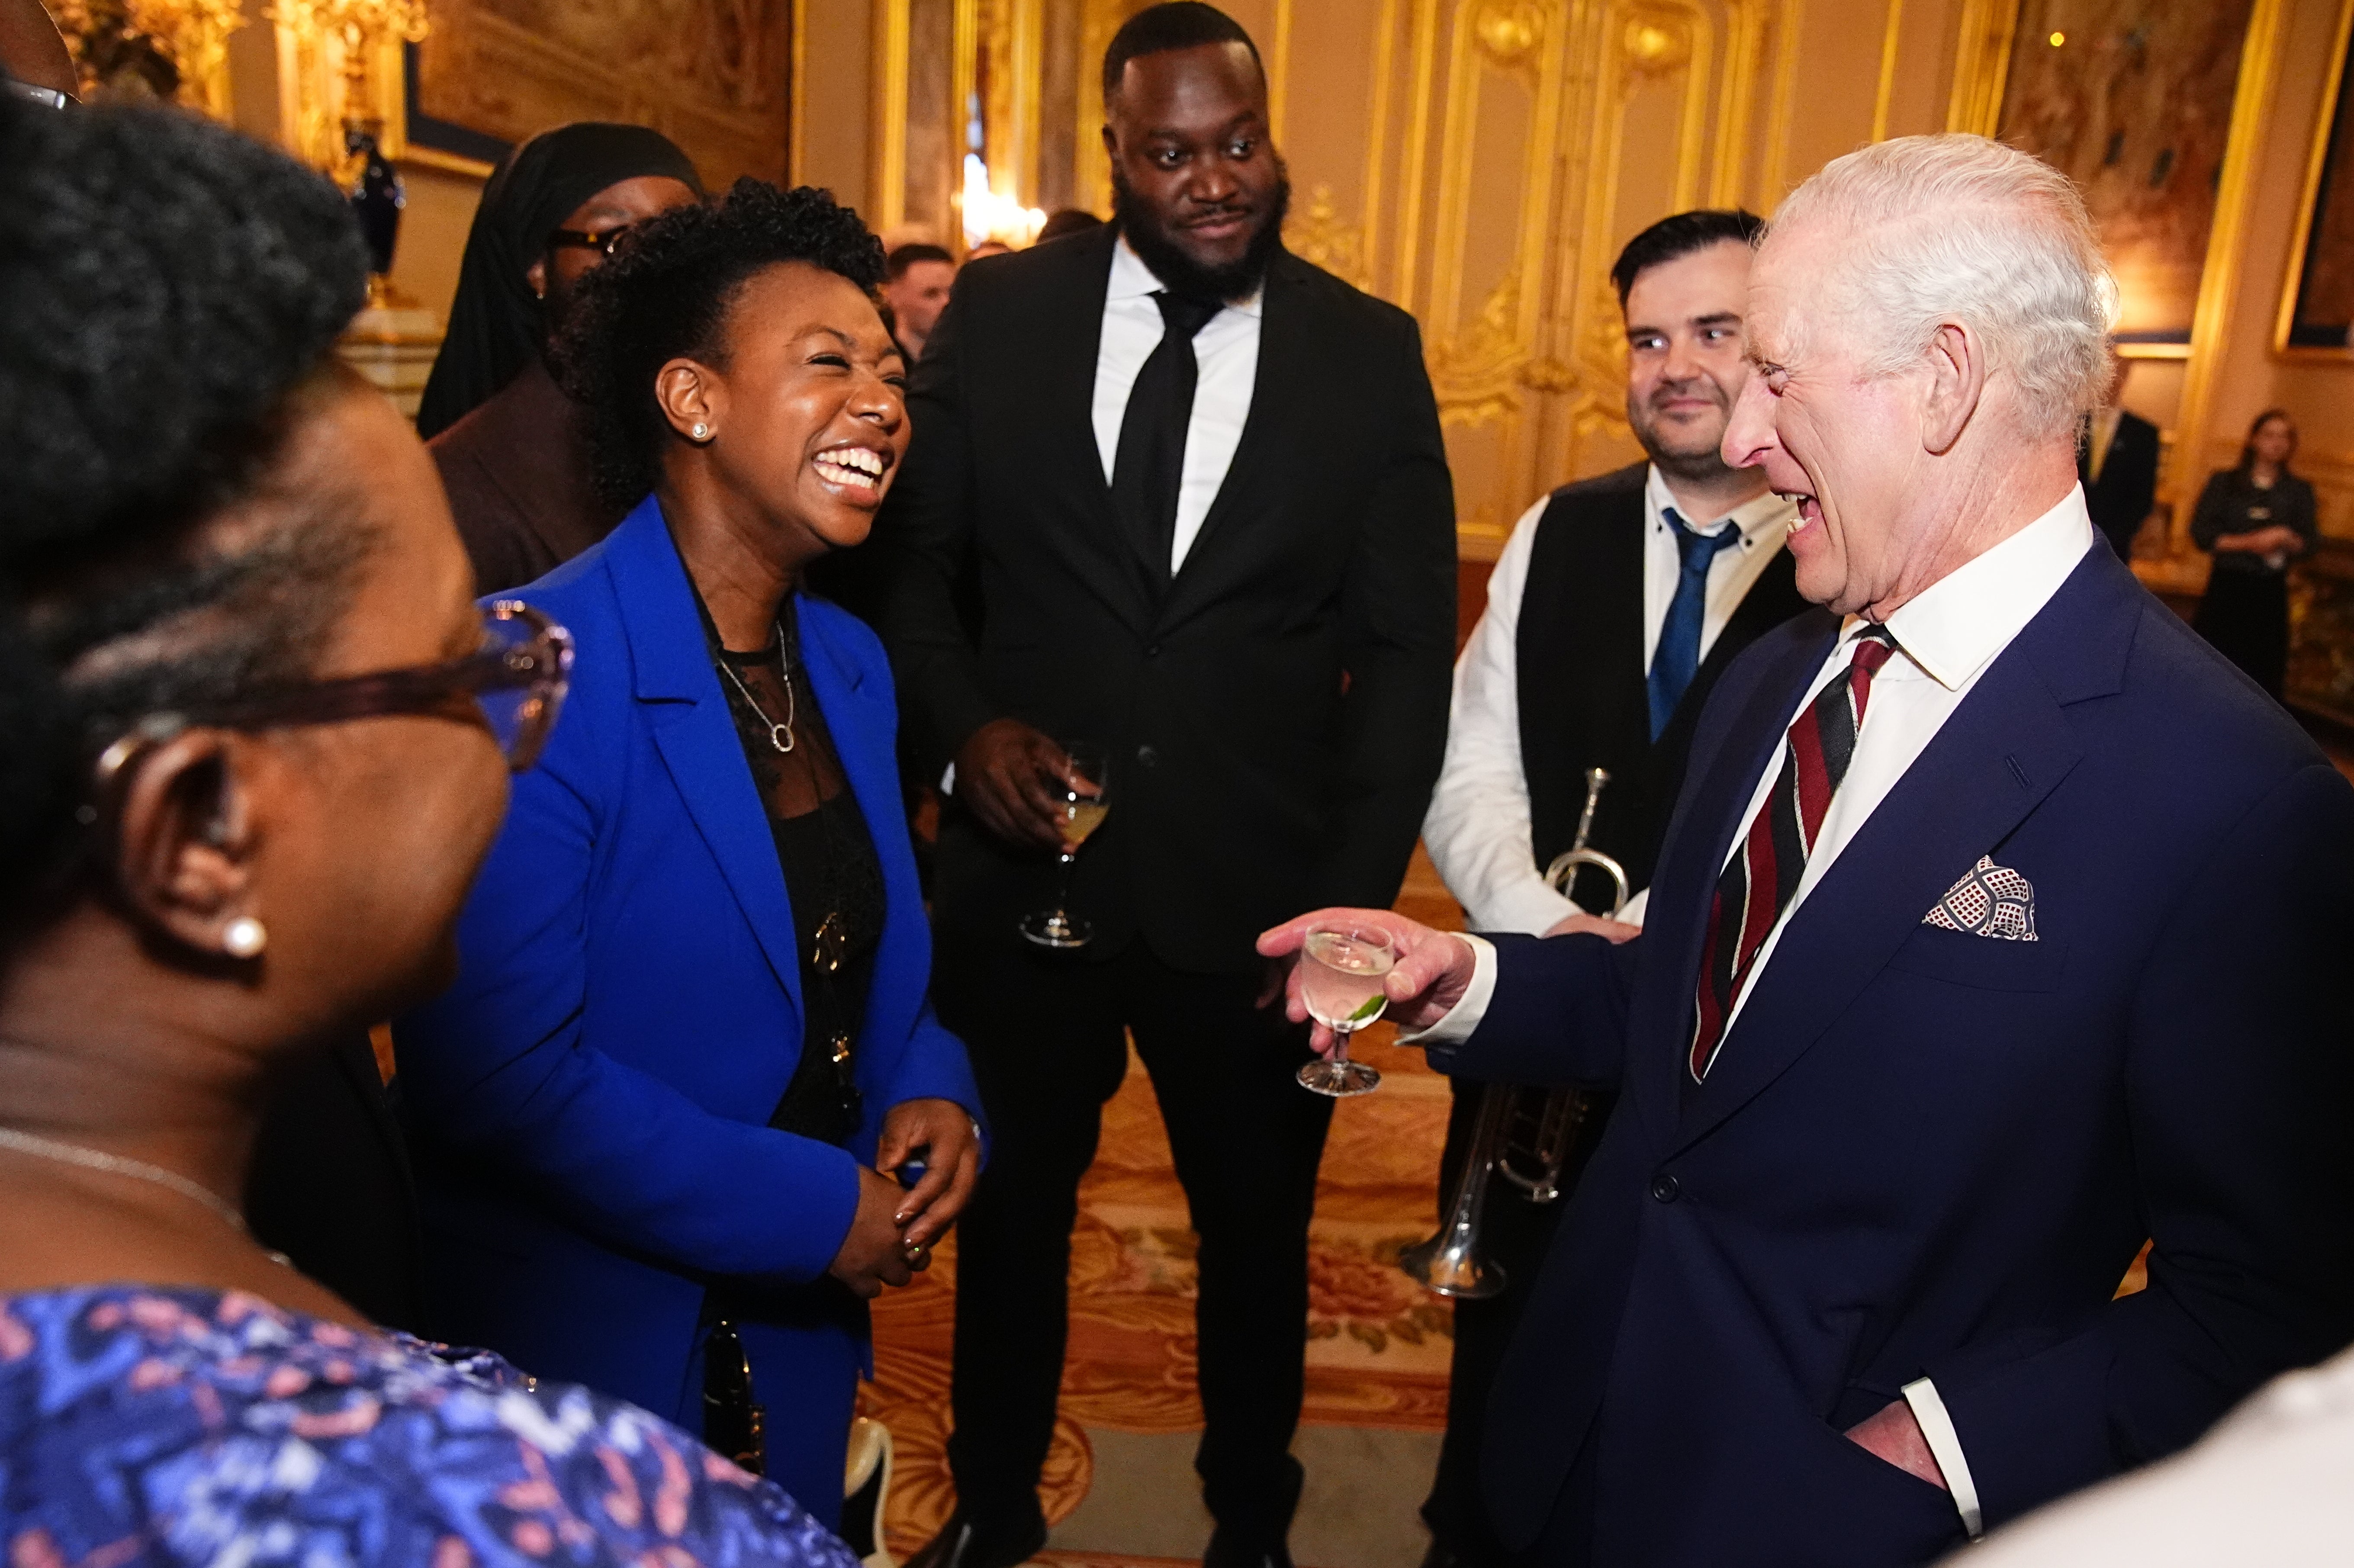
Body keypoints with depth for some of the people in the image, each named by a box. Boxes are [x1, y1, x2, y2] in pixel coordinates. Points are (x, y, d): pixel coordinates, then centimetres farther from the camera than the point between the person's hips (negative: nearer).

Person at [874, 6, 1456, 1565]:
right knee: (1012, 1211, 19)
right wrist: (966, 720, -13)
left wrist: (1353, 900, -10)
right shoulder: (1000, 310, -1)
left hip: (1259, 892, 0)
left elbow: (1408, 649, -2)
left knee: (1259, 1235, 17)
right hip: (1027, 867, 1)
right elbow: (911, 554, 5)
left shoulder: (1371, 351, -2)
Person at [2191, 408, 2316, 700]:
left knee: (2263, 669, -2)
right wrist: (2247, 543, -15)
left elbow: (2309, 543, 5)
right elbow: (2201, 533, -4)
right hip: (2227, 587, -1)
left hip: (2271, 592, 1)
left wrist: (2287, 539, -17)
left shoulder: (2299, 491, 9)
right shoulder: (2224, 482, 4)